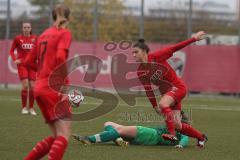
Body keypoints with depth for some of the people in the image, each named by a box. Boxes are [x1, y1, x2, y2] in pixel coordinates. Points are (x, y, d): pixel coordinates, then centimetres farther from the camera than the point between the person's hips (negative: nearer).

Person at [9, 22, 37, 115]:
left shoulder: (34, 38, 5)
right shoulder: (18, 38, 0)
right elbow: (12, 51, 7)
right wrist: (15, 60, -6)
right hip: (22, 64, -2)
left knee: (32, 86, 0)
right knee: (25, 85, -14)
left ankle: (31, 108, 11)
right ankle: (24, 107, -2)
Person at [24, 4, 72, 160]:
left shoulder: (44, 35, 18)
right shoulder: (64, 33, -4)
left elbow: (29, 61, 20)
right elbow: (60, 57, -21)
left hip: (40, 88, 8)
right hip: (54, 88, -8)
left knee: (57, 136, 14)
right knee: (64, 135, -10)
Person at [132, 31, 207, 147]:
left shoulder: (156, 57, -15)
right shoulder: (140, 72, -2)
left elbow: (174, 48, -13)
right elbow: (148, 90, 4)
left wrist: (194, 38, -14)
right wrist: (155, 107, 2)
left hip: (177, 87, -5)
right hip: (166, 93, 5)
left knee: (163, 104, -33)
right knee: (176, 125, -4)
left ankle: (172, 134, -31)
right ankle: (200, 137, 18)